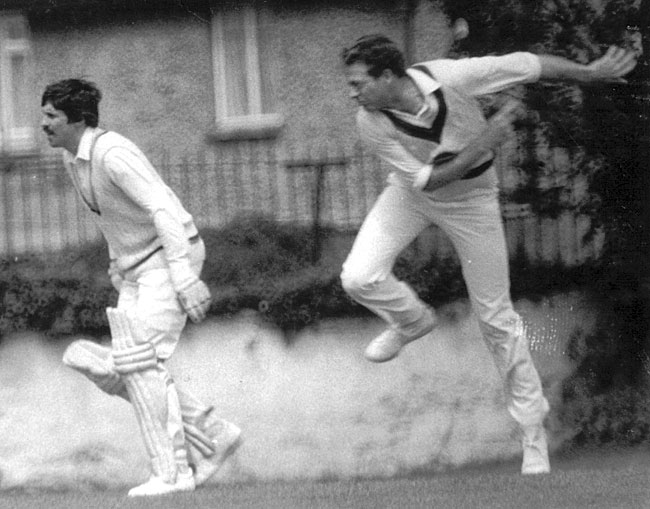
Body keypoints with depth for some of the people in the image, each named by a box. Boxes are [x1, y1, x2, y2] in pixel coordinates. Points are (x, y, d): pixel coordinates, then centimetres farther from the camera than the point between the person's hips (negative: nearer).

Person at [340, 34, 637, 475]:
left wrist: (593, 73, -12)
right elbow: (425, 180, -23)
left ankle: (533, 430, 14)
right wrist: (481, 146, -34)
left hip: (470, 200, -2)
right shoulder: (371, 122, -26)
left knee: (497, 318, 2)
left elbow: (529, 65, -22)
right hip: (412, 195, 2)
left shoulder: (450, 78, -33)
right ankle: (412, 322, 14)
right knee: (360, 277, -20)